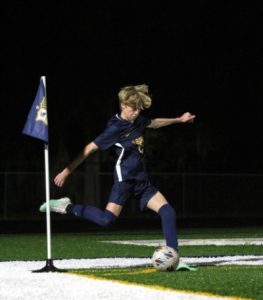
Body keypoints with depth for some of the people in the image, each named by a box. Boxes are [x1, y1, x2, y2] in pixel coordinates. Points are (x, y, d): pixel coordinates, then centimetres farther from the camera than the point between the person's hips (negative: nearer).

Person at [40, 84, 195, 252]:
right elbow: (90, 148, -13)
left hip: (142, 181, 7)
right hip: (125, 180, -7)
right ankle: (67, 207, -4)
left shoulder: (138, 121, 8)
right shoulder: (116, 128, -14)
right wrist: (67, 171, -15)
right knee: (106, 219, -22)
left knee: (168, 212, -5)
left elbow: (154, 123, 32)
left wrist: (179, 120, 37)